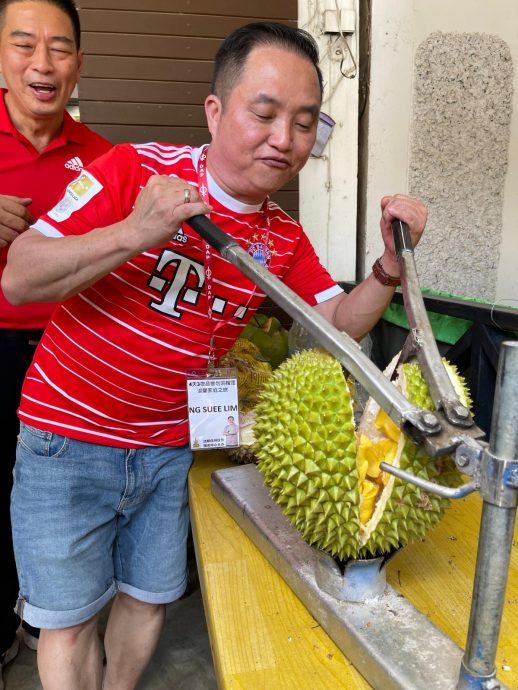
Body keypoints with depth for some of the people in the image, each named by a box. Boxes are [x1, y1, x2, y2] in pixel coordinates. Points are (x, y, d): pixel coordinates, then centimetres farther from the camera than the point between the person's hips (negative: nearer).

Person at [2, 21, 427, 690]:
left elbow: (339, 324, -1)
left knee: (148, 598, 19)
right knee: (68, 619, 10)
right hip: (68, 441, -3)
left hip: (169, 451, 4)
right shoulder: (135, 169, -15)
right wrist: (132, 233, -33)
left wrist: (391, 265, -19)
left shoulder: (284, 239, 0)